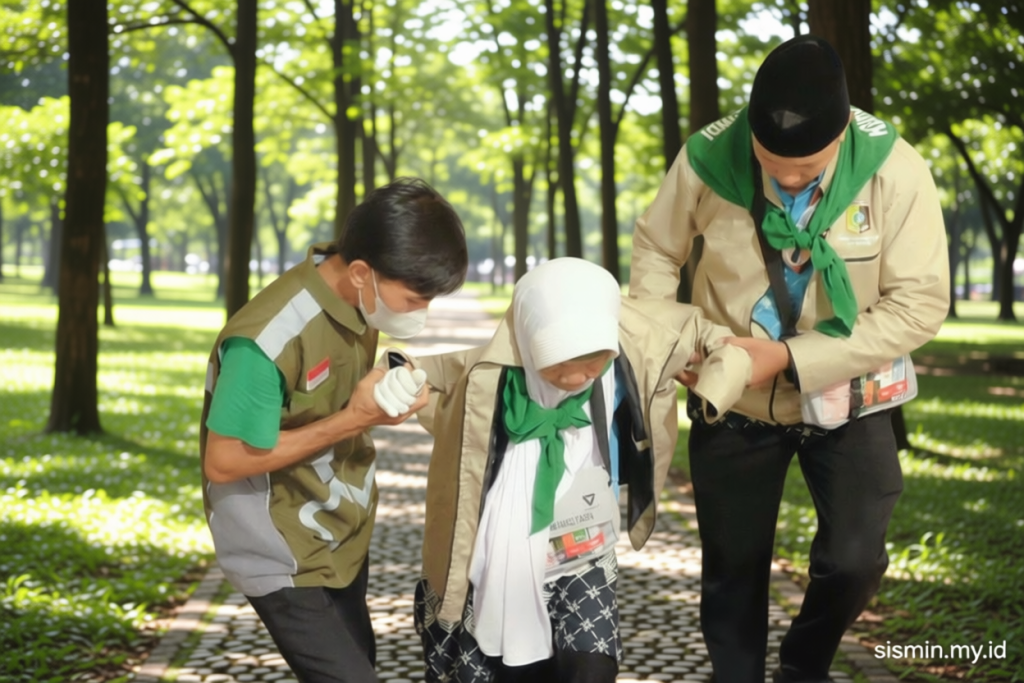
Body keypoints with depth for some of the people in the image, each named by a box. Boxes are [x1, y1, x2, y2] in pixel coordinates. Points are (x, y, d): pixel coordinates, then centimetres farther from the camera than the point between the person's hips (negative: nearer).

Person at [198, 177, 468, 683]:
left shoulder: (355, 299, -7)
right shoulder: (268, 340, -32)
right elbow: (224, 463, -24)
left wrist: (389, 386, -7)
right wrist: (353, 420, -26)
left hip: (343, 536, 8)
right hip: (285, 554, -8)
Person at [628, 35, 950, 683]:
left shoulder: (894, 169, -22)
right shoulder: (708, 157, -20)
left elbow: (920, 304, -21)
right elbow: (656, 248, -1)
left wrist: (791, 358, -27)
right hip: (734, 399, 1)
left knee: (854, 560, -6)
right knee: (733, 566, 13)